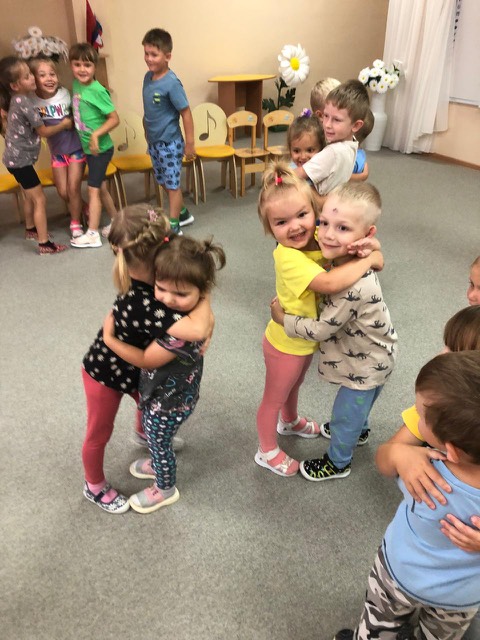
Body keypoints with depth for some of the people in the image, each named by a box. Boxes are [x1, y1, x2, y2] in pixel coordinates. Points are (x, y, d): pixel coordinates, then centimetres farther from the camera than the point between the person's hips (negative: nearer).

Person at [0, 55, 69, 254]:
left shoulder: (16, 99, 6)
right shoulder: (24, 103, -22)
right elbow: (44, 131, -15)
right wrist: (64, 124, -2)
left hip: (16, 157, 9)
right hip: (20, 159, -9)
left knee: (30, 196, 24)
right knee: (39, 199, -6)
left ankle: (31, 229, 43)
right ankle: (44, 244, -4)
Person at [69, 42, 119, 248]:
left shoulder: (97, 90, -18)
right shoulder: (76, 85, 4)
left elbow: (114, 119, -19)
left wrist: (96, 134, -26)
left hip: (100, 148, -8)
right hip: (88, 147, 8)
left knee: (93, 189, -3)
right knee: (101, 187, 16)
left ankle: (92, 235, 5)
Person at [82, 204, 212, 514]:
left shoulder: (147, 280, -18)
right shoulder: (142, 306, -45)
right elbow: (197, 329, -54)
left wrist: (206, 326, -18)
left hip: (132, 368, 8)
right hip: (105, 374, -8)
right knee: (99, 434, 18)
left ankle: (144, 433, 67)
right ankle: (95, 487, 46)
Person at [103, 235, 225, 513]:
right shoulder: (178, 310, -18)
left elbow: (145, 359, -29)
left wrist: (109, 338, -21)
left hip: (168, 402, -8)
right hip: (162, 392, 8)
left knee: (159, 442, 20)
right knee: (153, 434, 34)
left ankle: (165, 489, 49)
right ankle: (158, 464, 64)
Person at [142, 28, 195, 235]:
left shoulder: (171, 82, -19)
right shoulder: (148, 77, 2)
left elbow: (185, 112, -17)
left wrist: (189, 143, -16)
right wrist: (147, 130, 16)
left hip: (170, 143, -8)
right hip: (153, 142, 8)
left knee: (172, 184, 2)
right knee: (164, 183, 18)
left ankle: (173, 226, 12)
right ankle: (183, 213, 35)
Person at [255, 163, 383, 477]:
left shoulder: (319, 237, -13)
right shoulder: (288, 257, -36)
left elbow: (362, 241, -3)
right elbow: (330, 282, -49)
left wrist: (369, 245, -27)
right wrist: (369, 260, -35)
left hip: (307, 340, 7)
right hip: (286, 345, -7)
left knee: (294, 385, 34)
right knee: (274, 399, 18)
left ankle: (291, 421, 63)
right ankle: (267, 451, 43)